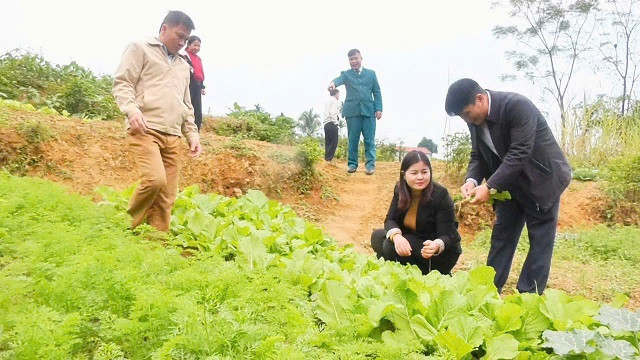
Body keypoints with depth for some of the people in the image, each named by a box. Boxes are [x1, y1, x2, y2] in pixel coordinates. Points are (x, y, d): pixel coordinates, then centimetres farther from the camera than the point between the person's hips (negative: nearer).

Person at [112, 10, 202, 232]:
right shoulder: (141, 49, 9)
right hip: (144, 130, -6)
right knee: (155, 179, -24)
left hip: (172, 136, 6)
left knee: (167, 196, 0)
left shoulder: (183, 66, 28)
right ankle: (129, 227, -2)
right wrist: (132, 111, -19)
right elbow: (122, 83, -1)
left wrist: (192, 134, 17)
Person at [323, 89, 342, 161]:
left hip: (326, 124, 9)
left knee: (328, 144, 6)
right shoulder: (334, 101, -2)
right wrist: (336, 122, -13)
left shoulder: (328, 102, 25)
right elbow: (332, 113, -16)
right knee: (334, 143, -11)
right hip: (332, 124, -9)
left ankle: (326, 159, 1)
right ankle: (328, 159, -18)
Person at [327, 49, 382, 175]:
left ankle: (370, 164, 2)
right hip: (352, 111, 0)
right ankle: (352, 164, 10)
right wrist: (333, 83, -37)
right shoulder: (346, 74, 12)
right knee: (353, 139, 2)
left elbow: (377, 92, 11)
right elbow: (339, 79, -12)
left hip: (368, 110, 0)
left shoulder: (371, 73, 16)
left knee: (369, 139, -1)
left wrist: (379, 109, 0)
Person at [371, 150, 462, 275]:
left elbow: (448, 235, -24)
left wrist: (437, 246, -48)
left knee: (390, 246, -24)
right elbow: (390, 219, -10)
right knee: (377, 236, -11)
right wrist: (396, 236, -34)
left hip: (443, 252, -6)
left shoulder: (440, 195, -22)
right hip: (414, 243, 6)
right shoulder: (400, 189, -6)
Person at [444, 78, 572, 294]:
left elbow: (519, 154, -32)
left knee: (540, 240, -1)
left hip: (542, 178, -7)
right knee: (502, 236, 7)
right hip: (510, 181, 7)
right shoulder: (475, 120, -6)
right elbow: (478, 156, 1)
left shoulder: (517, 106, -28)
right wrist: (472, 180, -19)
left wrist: (490, 187, -35)